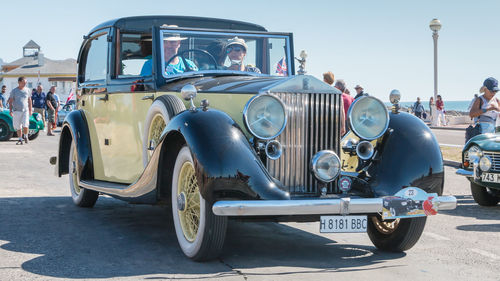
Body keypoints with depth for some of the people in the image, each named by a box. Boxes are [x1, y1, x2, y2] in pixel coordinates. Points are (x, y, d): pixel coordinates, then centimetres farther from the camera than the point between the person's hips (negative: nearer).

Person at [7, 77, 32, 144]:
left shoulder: (27, 90, 8)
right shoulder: (14, 91, 2)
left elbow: (29, 101, 17)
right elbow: (10, 101, 4)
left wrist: (30, 110, 13)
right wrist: (10, 111, -4)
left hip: (25, 110, 0)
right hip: (16, 111, 0)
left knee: (25, 125, -13)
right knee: (18, 127, 2)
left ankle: (25, 136, 11)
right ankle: (20, 139, 13)